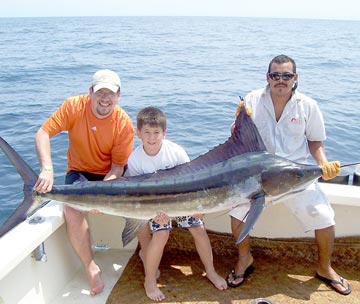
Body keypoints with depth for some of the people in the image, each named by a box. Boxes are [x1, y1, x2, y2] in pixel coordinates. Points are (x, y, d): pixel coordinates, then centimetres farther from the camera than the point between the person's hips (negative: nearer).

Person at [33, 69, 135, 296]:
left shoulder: (124, 123, -18)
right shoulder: (74, 106, -17)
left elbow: (118, 165, -16)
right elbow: (42, 134, -19)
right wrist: (47, 169, -35)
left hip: (112, 174, 1)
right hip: (79, 171, 0)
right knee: (73, 211, -28)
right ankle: (91, 268, -9)